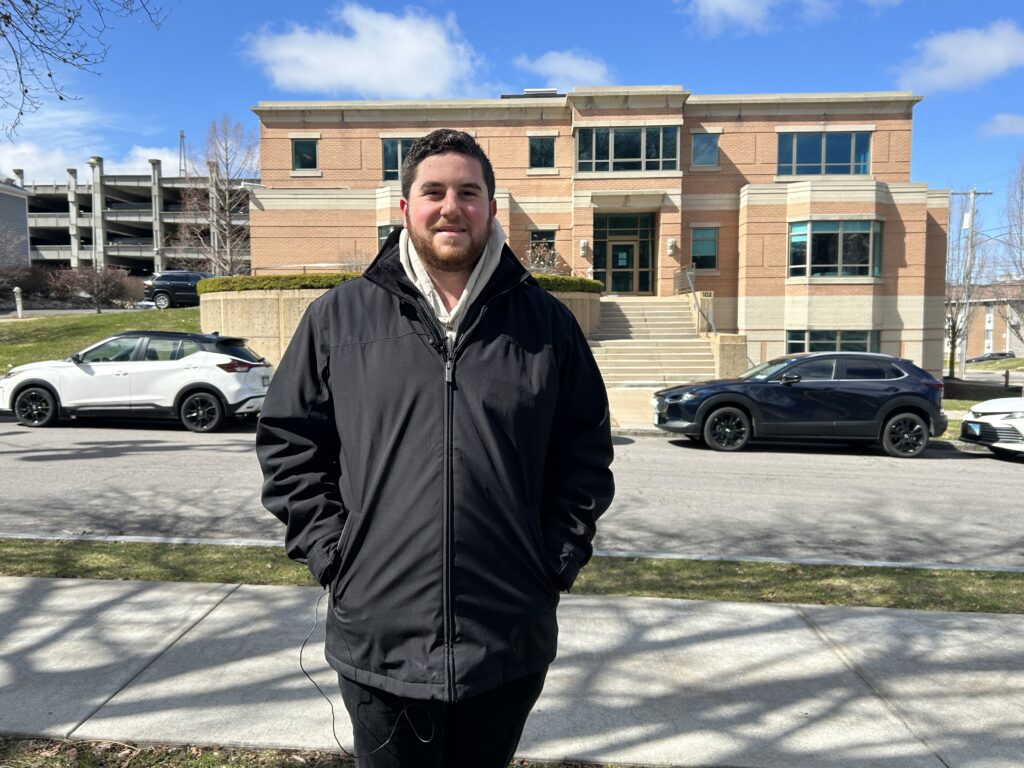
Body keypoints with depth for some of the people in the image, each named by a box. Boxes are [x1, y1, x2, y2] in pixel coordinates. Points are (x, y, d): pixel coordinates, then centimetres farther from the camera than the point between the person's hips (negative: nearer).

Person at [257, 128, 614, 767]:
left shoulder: (546, 322, 2)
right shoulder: (340, 316, 0)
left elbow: (586, 451, 7)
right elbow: (289, 441, 5)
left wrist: (558, 559, 0)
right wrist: (330, 552, -3)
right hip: (379, 643, 0)